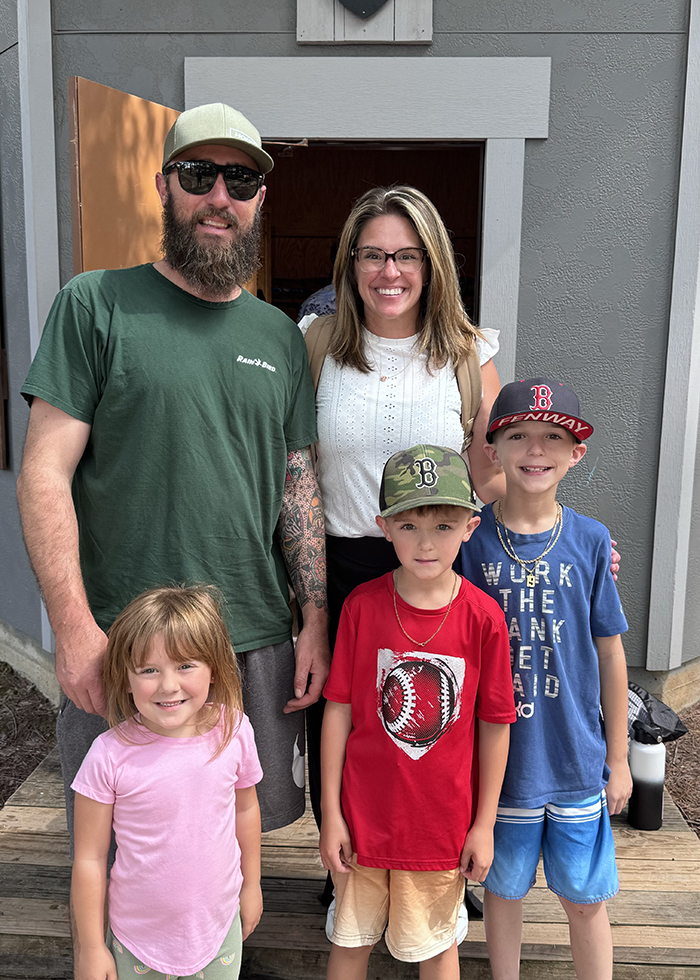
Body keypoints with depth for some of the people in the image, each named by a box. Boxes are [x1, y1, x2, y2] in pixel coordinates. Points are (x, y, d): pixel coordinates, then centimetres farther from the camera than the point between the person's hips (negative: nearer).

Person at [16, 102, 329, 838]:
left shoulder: (279, 336, 10)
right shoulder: (95, 306, -3)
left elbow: (299, 483, 10)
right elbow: (45, 474, -7)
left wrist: (316, 619, 5)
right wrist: (74, 628, -14)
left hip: (257, 644, 4)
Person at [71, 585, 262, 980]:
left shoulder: (234, 731, -15)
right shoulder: (111, 755, -23)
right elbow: (90, 858, -12)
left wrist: (252, 884, 13)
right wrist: (90, 947, -4)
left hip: (220, 926, 2)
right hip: (139, 936, -2)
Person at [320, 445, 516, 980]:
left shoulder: (484, 617, -13)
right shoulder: (362, 605, -11)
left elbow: (494, 726, -5)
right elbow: (339, 710, -6)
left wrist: (484, 824, -1)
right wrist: (330, 813, -3)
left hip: (443, 823, 0)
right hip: (363, 815, 1)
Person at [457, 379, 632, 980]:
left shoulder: (591, 541, -6)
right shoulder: (471, 538, -9)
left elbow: (610, 653, 2)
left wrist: (618, 759, 6)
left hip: (577, 758, 1)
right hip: (499, 755, 0)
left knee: (585, 899, 14)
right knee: (504, 888, 18)